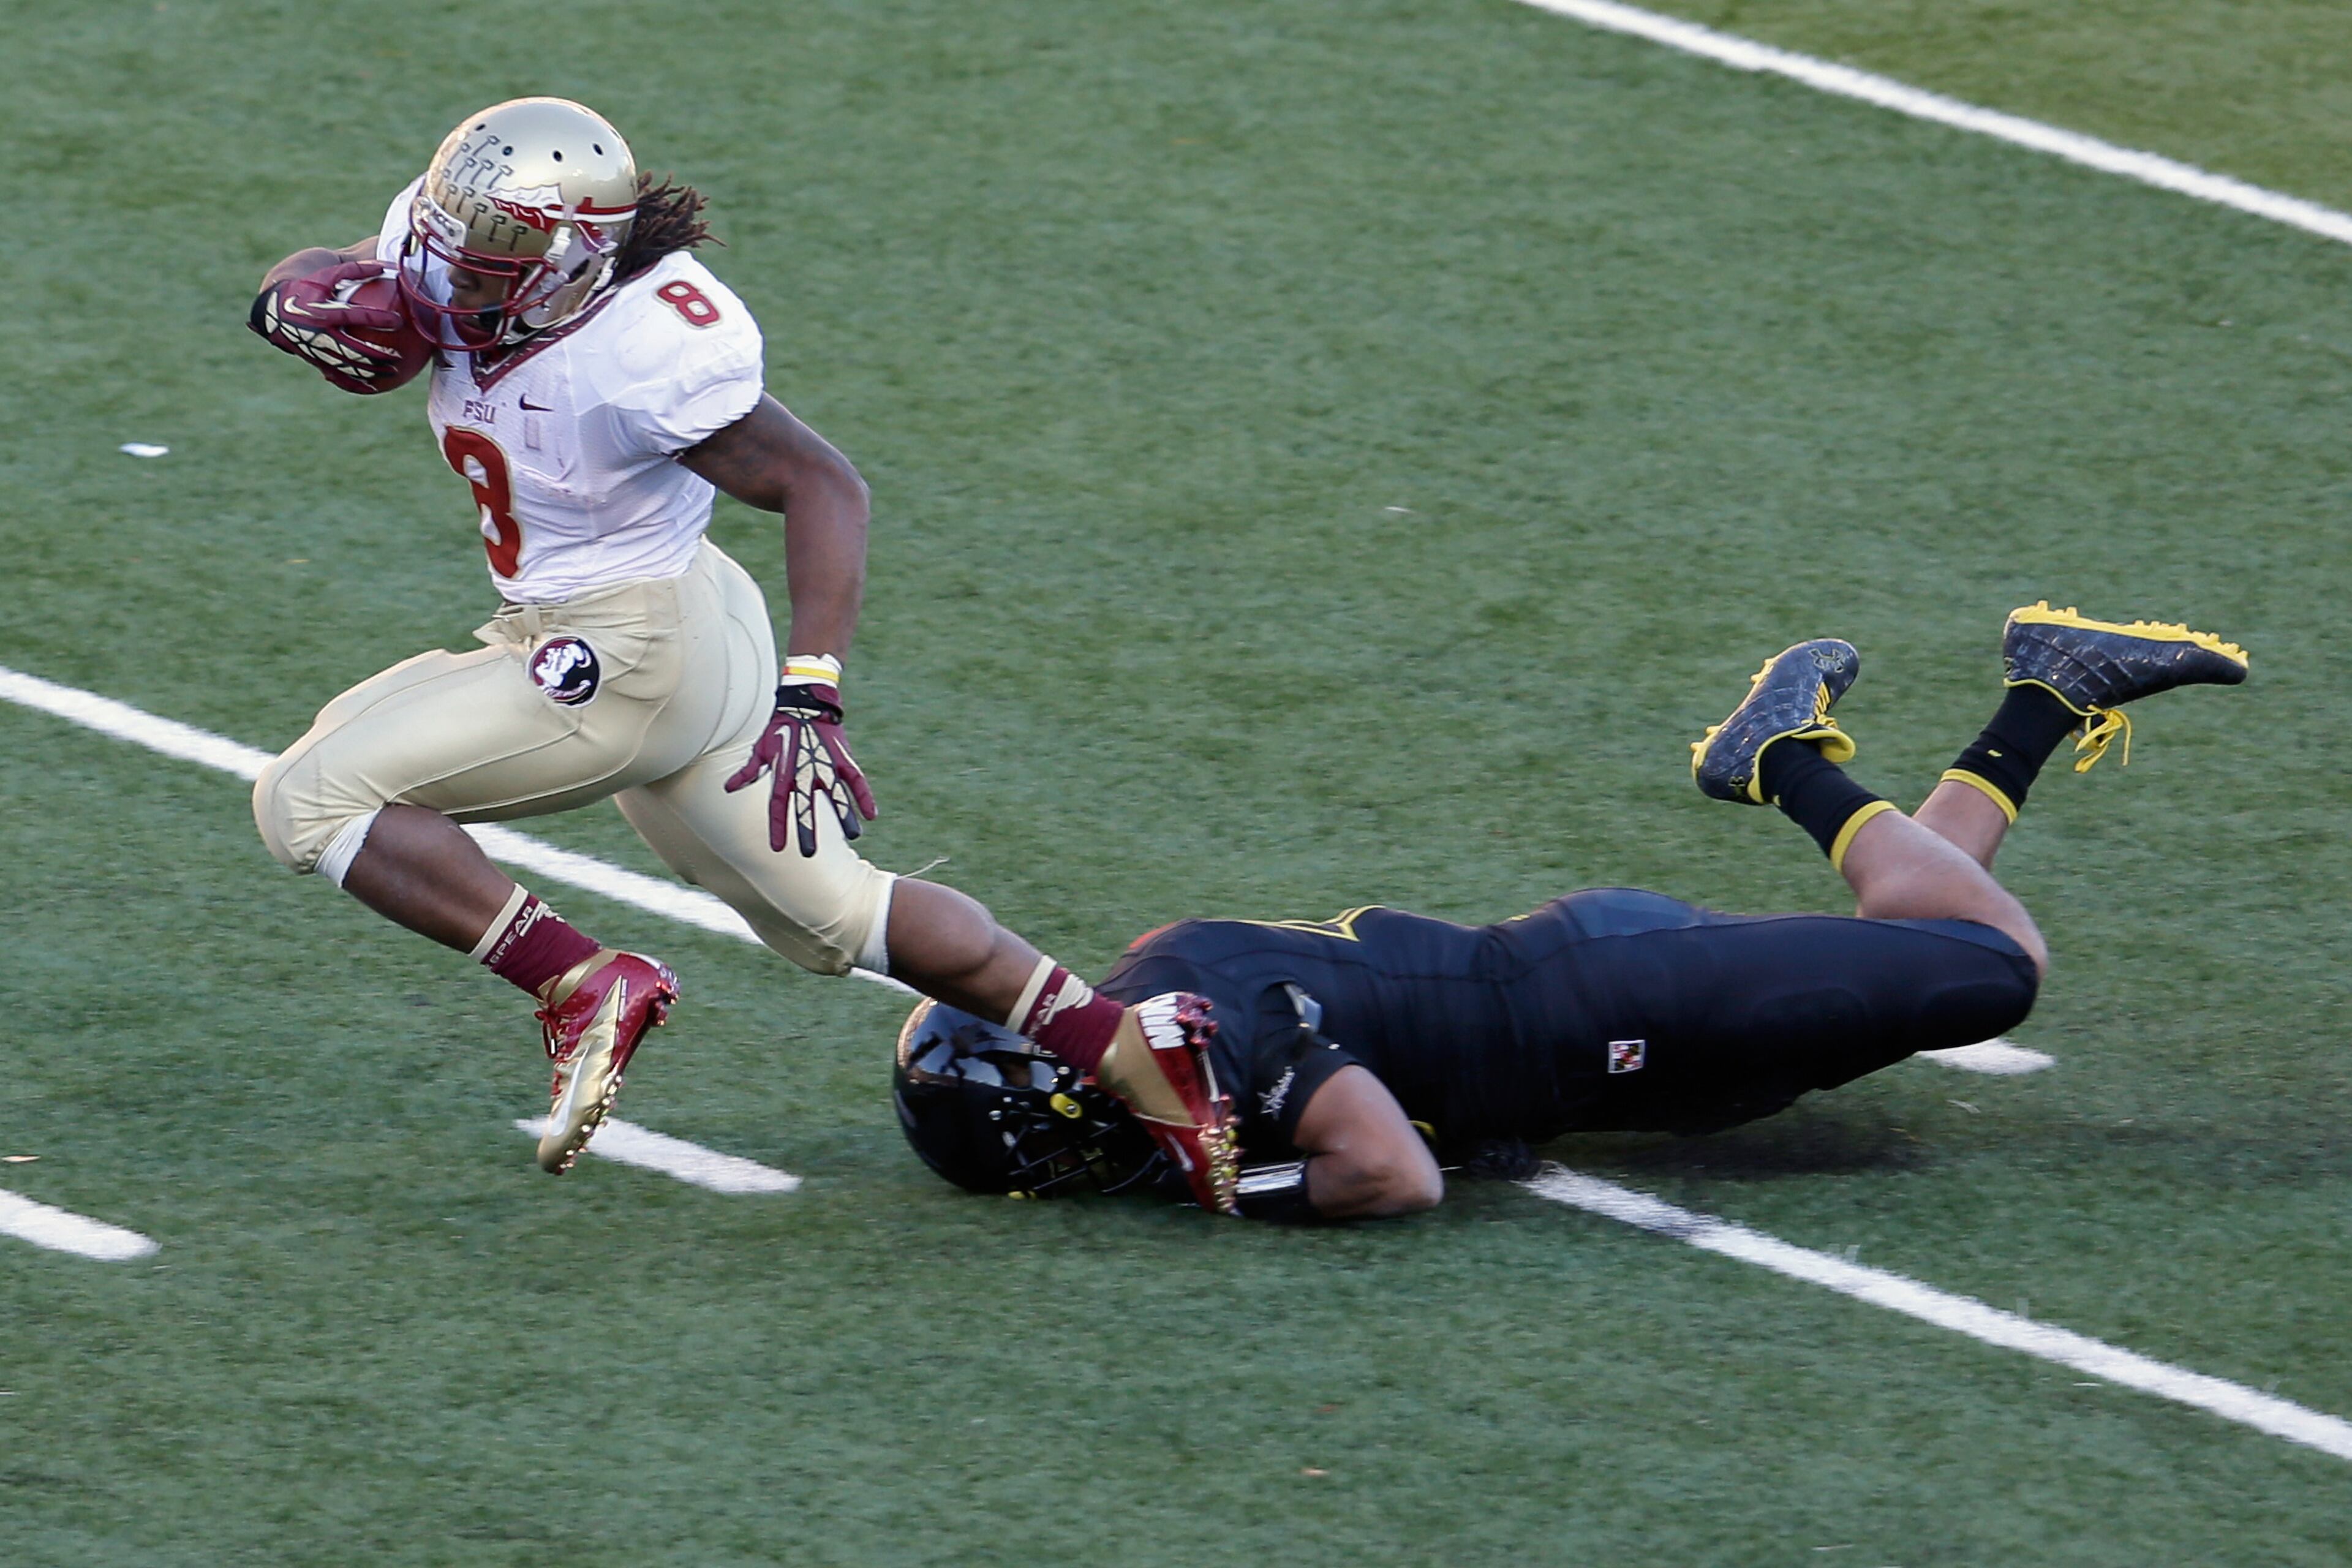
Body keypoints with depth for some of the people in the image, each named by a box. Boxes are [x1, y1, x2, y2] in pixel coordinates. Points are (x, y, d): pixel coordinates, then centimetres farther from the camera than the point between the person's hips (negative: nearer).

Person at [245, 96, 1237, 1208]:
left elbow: (822, 488, -22)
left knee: (311, 801, -11)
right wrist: (317, 304, -18)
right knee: (830, 919, 20)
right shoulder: (442, 255, -8)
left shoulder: (640, 357, -29)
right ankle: (1126, 1054, 23)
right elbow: (297, 286, 7)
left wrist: (810, 700, -26)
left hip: (626, 659, -10)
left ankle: (586, 988, -10)